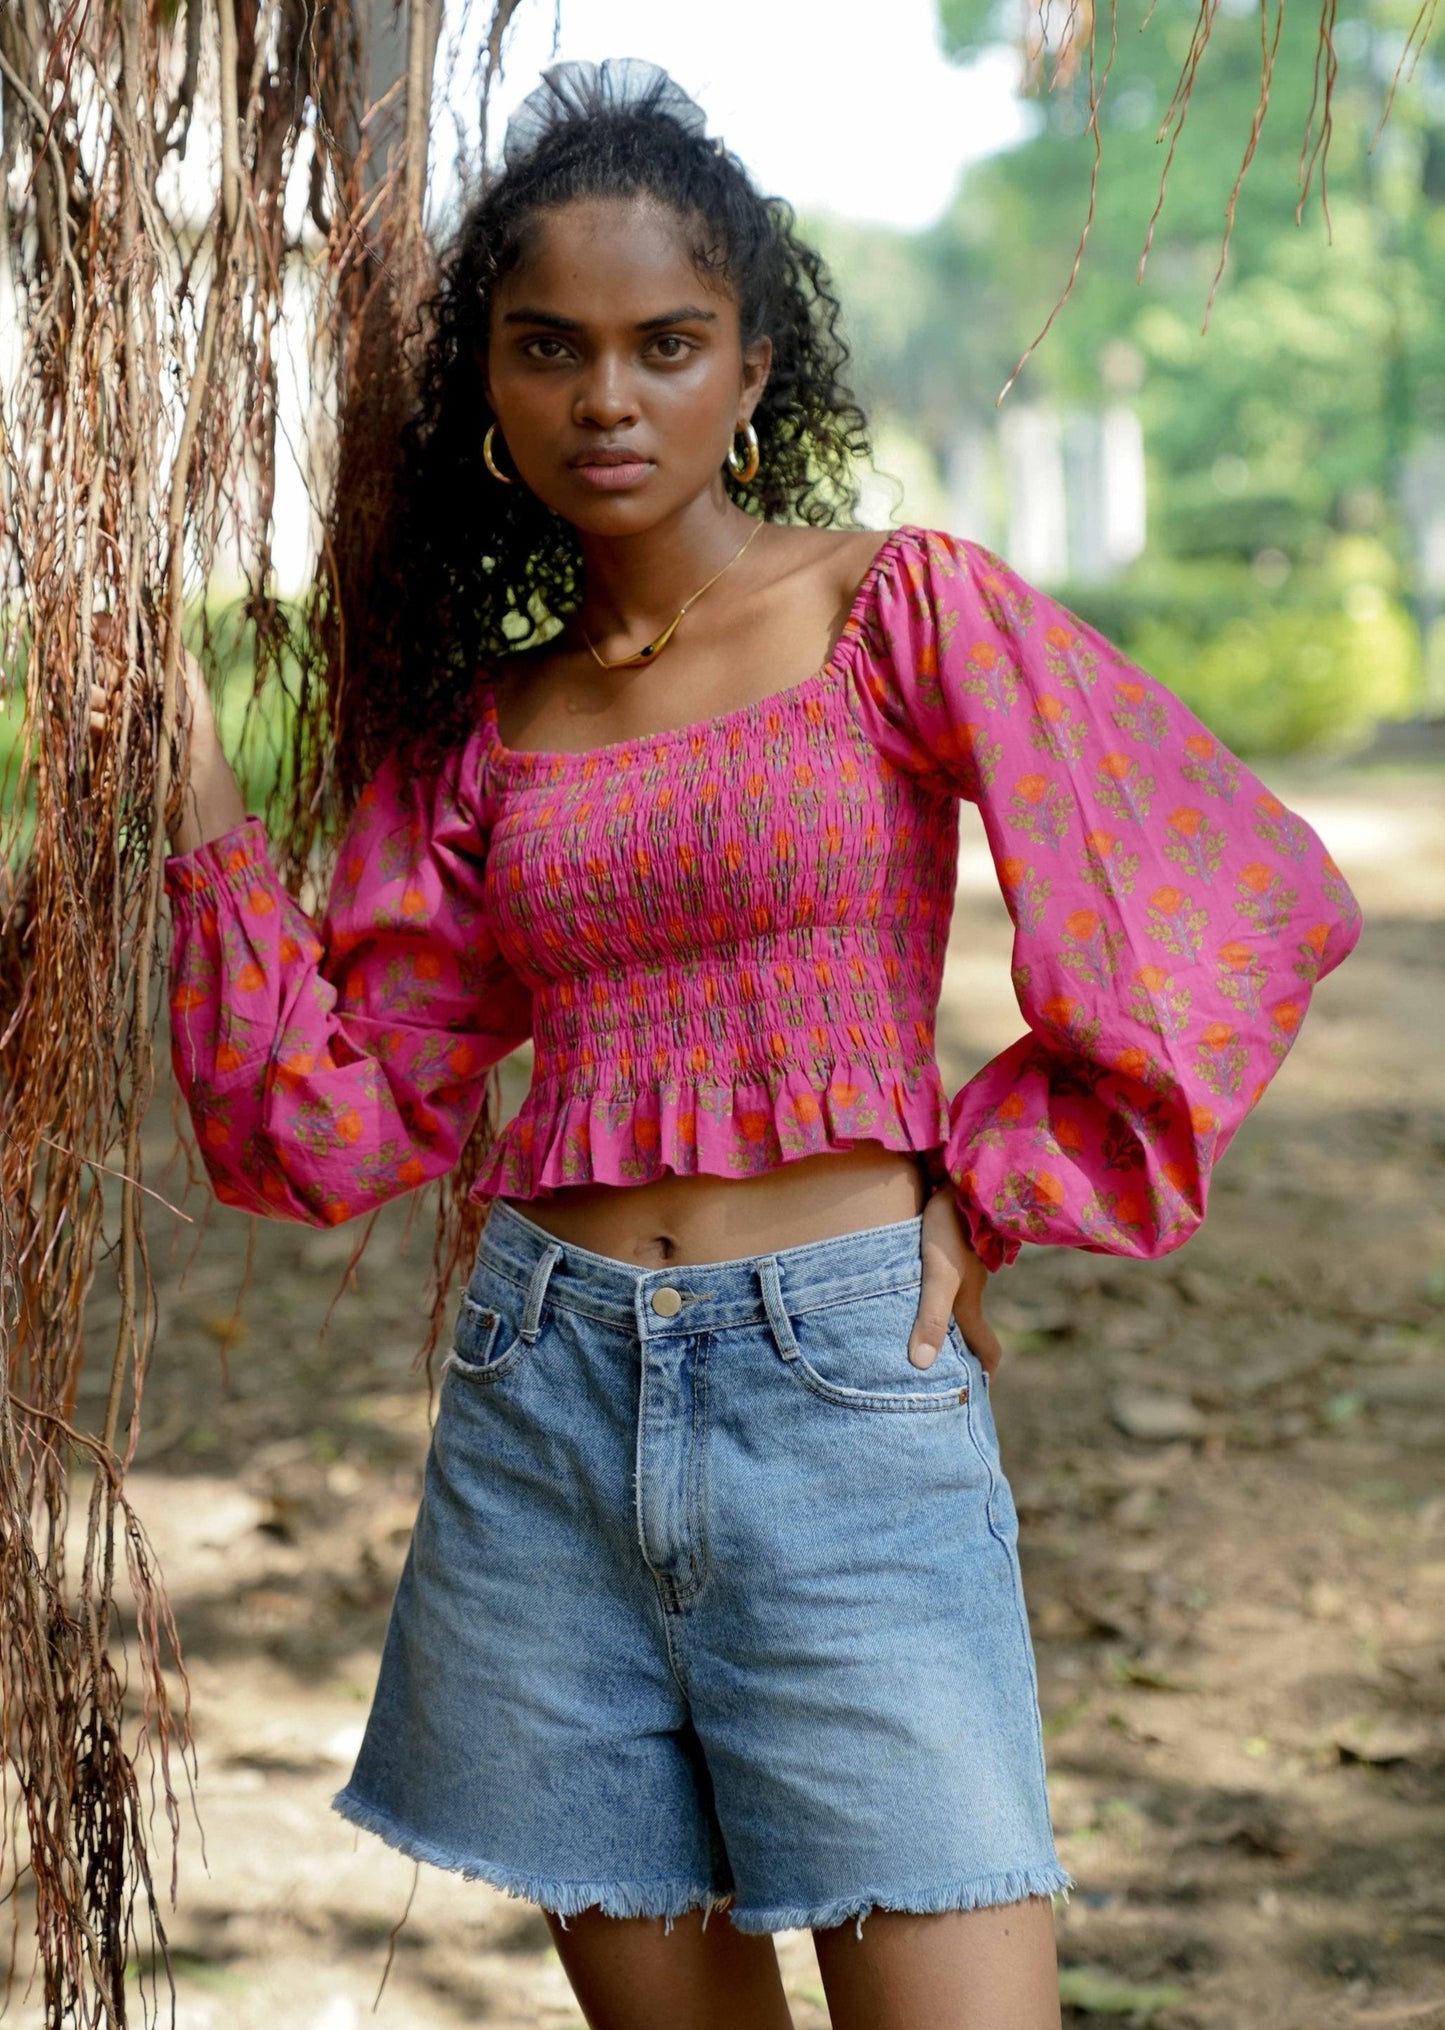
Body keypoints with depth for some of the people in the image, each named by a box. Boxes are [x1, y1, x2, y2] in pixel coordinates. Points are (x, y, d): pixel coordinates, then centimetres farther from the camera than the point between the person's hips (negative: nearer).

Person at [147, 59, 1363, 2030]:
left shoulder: (907, 608, -1)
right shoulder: (481, 720, 11)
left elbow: (1262, 896, -3)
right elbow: (335, 1117, 8)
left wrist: (995, 1189, -2)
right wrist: (201, 804, 1)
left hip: (845, 1382, -4)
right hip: (545, 1395, 4)